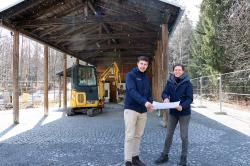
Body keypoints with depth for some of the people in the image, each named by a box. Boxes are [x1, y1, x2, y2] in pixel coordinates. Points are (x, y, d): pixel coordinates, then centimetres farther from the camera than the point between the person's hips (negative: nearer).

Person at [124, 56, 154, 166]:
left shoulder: (146, 78, 14)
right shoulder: (131, 75, -6)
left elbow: (149, 93, 14)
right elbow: (132, 91, -20)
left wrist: (150, 103, -8)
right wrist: (144, 102, -32)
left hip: (143, 110, 6)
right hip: (131, 109, -6)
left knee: (138, 135, 12)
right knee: (130, 136, -4)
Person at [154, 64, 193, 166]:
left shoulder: (187, 83, -10)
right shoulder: (170, 81, 1)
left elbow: (190, 98, -14)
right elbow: (164, 93, -3)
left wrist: (182, 106, -31)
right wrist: (166, 98, -26)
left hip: (184, 113, -3)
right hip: (172, 112, 4)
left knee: (184, 136, 5)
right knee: (169, 134, 11)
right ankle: (164, 155, 24)